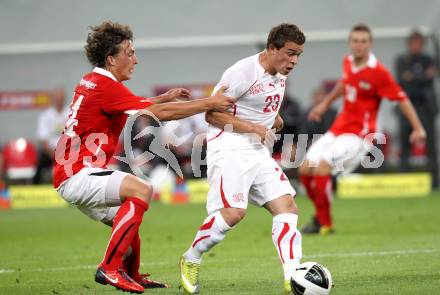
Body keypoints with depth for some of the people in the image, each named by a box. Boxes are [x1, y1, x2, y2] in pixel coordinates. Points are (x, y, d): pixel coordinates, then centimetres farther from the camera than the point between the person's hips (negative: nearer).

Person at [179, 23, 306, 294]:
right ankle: (191, 260, 0)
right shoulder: (243, 72, -14)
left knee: (287, 207, -5)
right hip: (229, 149, -8)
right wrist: (254, 128, -18)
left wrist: (274, 119, 11)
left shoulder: (280, 77, 12)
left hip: (259, 152, 8)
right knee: (234, 212, -22)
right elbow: (212, 114, -14)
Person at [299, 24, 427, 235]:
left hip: (358, 134, -7)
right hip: (338, 129, 7)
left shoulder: (378, 72, -16)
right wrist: (325, 104, 34)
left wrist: (418, 128, -19)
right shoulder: (348, 62, 3)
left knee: (321, 168, -22)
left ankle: (325, 224, -6)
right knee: (306, 170, 3)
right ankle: (320, 215, 22)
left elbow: (402, 99, -13)